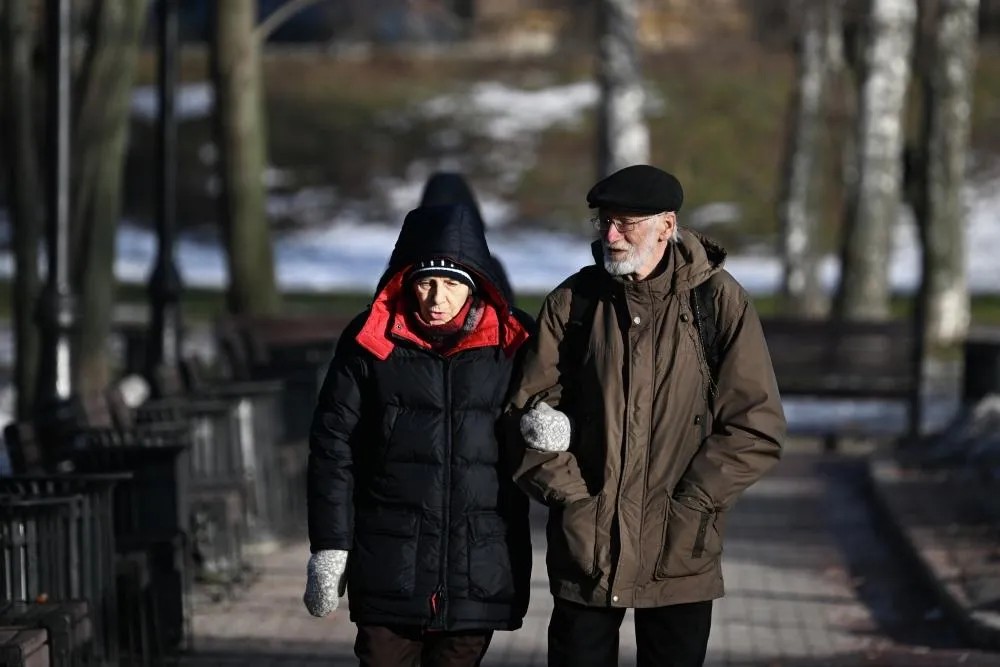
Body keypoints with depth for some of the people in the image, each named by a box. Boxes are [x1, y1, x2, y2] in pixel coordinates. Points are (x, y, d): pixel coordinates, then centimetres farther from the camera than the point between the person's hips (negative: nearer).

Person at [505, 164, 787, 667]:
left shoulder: (718, 301, -4)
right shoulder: (573, 301, 2)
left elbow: (758, 428, -5)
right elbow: (530, 411, 5)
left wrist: (688, 506, -9)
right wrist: (568, 493, -6)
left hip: (680, 554, -1)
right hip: (584, 548, 2)